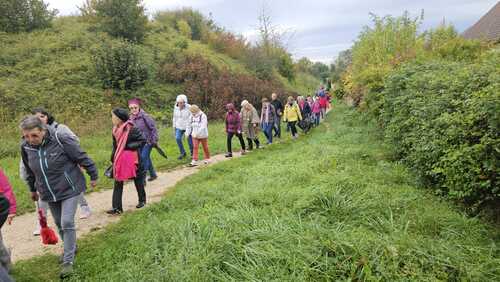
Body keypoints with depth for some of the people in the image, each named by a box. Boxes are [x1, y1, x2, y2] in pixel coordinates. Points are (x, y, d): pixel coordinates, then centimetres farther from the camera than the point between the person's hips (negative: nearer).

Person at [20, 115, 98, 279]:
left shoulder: (60, 140, -23)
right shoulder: (26, 147, -7)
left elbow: (82, 158, -13)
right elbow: (29, 171, 11)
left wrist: (93, 176, -5)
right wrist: (33, 189, 23)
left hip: (69, 189, -5)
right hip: (49, 193, 5)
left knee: (67, 223, -10)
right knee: (59, 224, 17)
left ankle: (68, 261, 3)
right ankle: (71, 248, 41)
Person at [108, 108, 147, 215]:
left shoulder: (132, 129, -18)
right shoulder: (116, 130, 3)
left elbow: (143, 140, -16)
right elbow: (115, 145, 13)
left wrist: (129, 146, -20)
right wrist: (113, 159, 13)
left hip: (132, 159, -6)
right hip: (120, 159, 6)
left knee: (138, 180, 13)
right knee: (118, 183, 3)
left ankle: (142, 200, 34)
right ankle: (117, 208, 7)